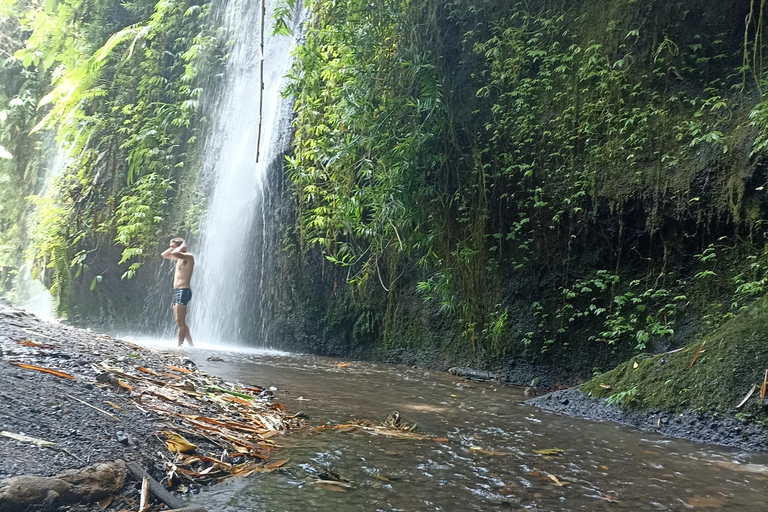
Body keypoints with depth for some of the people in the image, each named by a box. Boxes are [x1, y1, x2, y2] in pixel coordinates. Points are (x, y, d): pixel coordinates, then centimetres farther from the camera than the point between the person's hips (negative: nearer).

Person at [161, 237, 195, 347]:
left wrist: (181, 247, -10)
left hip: (184, 291, -10)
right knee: (178, 321, 13)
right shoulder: (180, 257, 17)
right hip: (177, 291, 10)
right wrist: (173, 247, 14)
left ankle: (180, 345, -12)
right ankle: (191, 344, 17)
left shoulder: (188, 256, -11)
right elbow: (164, 255, 28)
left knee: (181, 322, -11)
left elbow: (174, 253, -29)